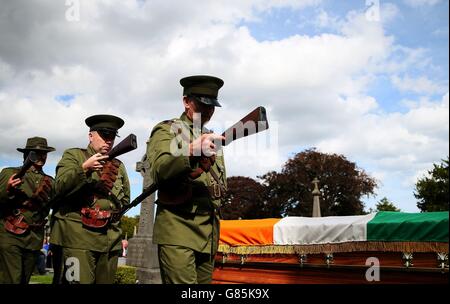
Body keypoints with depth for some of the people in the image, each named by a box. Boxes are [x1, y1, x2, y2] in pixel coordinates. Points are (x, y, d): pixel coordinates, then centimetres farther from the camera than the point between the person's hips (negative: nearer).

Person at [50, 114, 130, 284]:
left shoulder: (119, 166, 21)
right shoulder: (73, 155, 7)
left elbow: (126, 200, 24)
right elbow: (59, 188, -8)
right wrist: (84, 168, -20)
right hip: (76, 237, -5)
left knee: (105, 281, 4)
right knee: (78, 280, -14)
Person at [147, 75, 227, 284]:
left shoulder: (212, 138, 22)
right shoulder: (167, 130, 2)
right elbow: (159, 170, -18)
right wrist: (192, 151, -33)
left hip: (209, 235, 7)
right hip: (178, 231, -6)